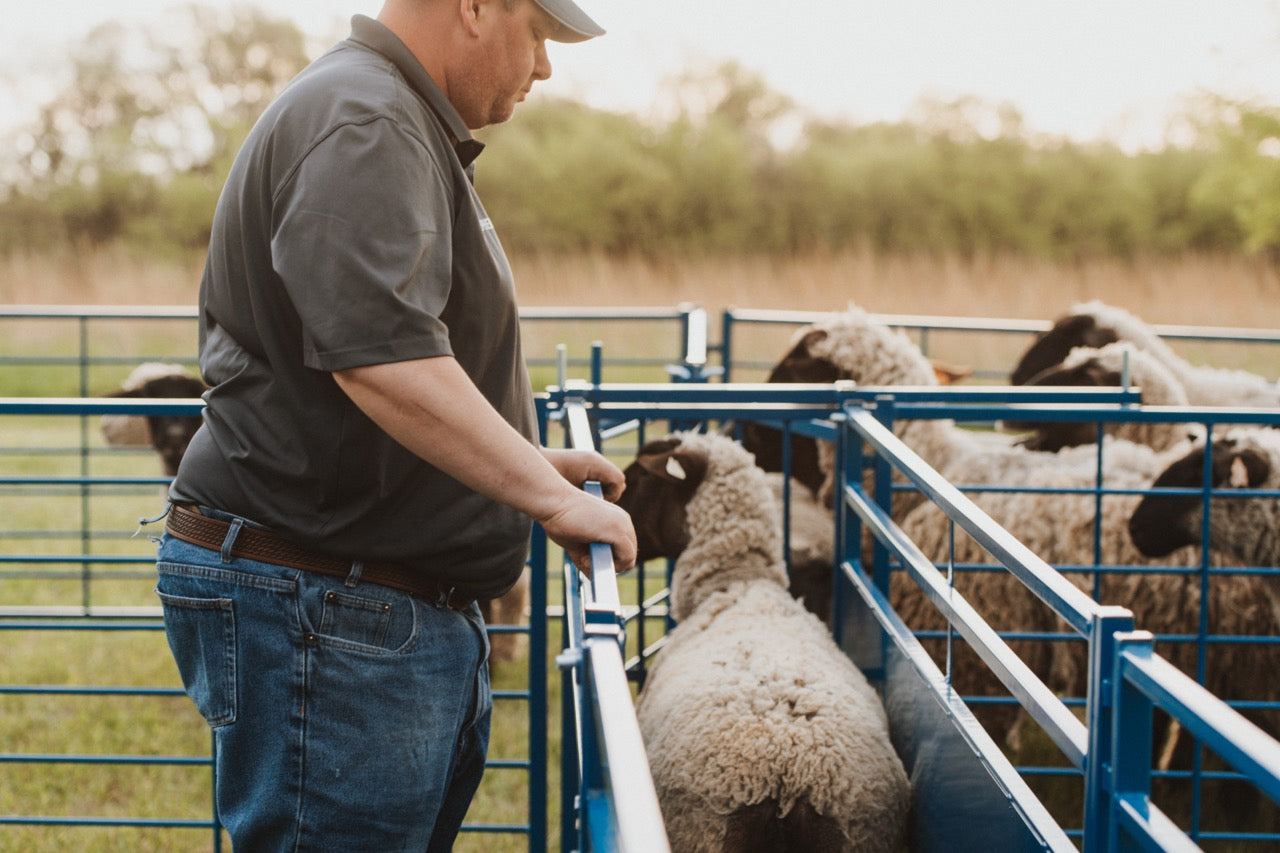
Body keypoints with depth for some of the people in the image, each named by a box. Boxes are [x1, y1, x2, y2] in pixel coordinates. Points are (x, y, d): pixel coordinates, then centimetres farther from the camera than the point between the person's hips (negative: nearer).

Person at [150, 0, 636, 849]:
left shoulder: (405, 128, 19)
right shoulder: (364, 127, -17)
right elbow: (381, 359, -30)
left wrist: (524, 459, 24)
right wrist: (548, 497, -23)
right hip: (320, 610, -11)